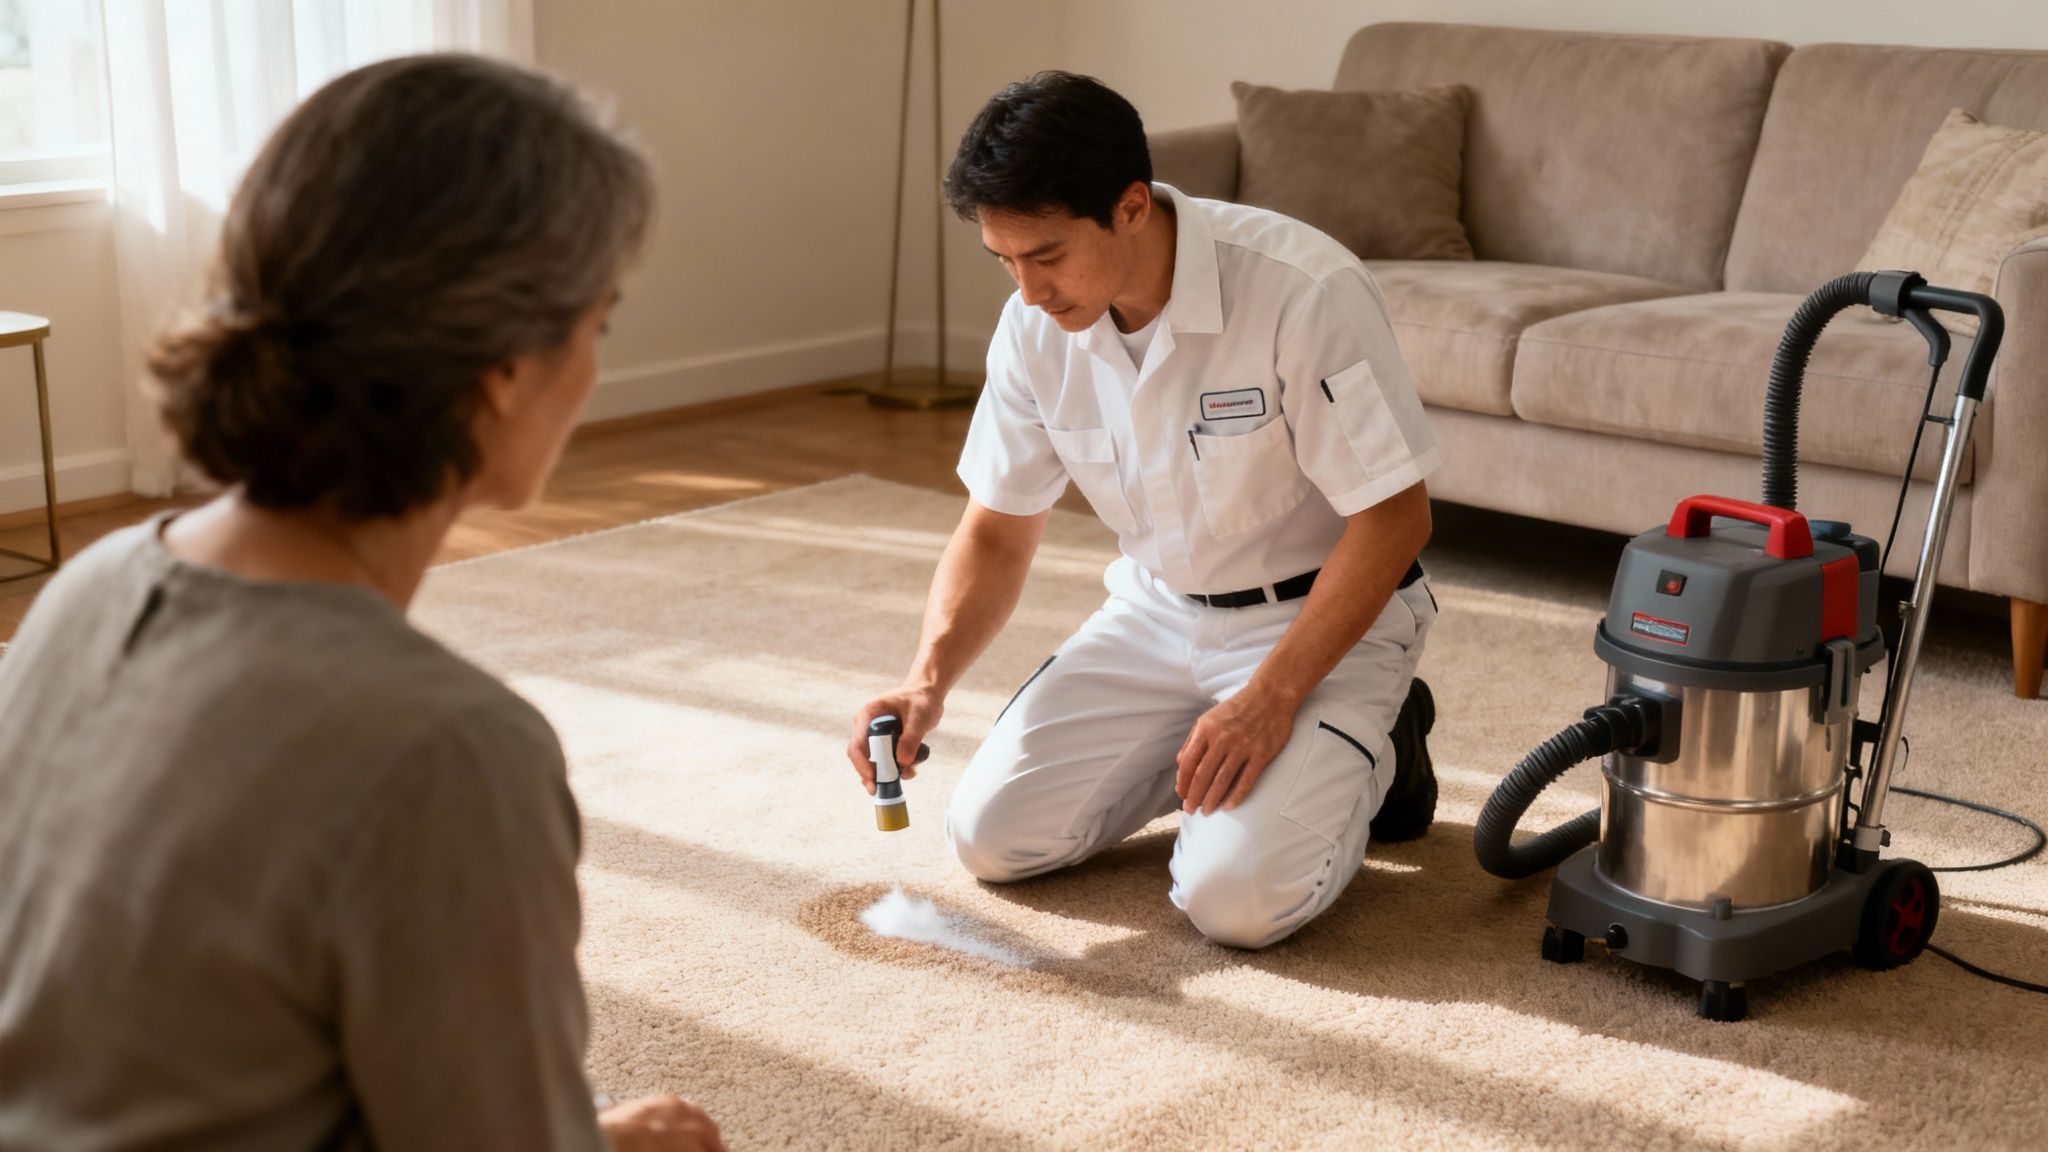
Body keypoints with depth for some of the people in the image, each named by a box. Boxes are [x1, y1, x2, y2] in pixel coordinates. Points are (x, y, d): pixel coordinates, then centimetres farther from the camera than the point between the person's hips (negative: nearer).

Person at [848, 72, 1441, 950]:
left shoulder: (1303, 292, -28)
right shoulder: (1035, 325, -8)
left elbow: (1393, 517, -21)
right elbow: (997, 532, 2)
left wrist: (1271, 696, -26)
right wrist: (928, 681, -15)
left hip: (1320, 615, -6)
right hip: (1157, 611, 6)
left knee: (1236, 898, -24)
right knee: (991, 836, -6)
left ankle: (1369, 750, 7)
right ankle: (1197, 748, 16)